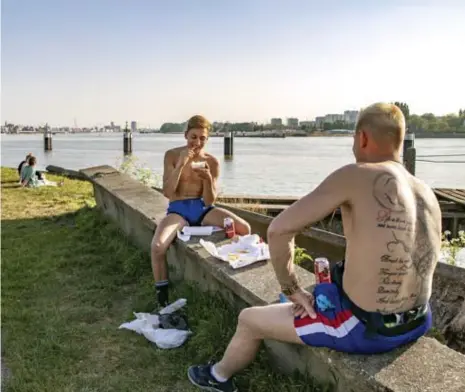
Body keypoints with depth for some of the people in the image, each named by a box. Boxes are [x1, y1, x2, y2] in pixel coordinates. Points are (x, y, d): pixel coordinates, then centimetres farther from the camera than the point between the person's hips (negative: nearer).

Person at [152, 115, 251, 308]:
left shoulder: (212, 162, 0)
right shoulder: (172, 155, -3)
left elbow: (210, 201, -3)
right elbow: (167, 193, -11)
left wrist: (208, 179, -23)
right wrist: (181, 164, -21)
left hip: (202, 208, 2)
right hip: (178, 209, -2)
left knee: (244, 229, -19)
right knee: (157, 246, -31)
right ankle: (161, 295, -10)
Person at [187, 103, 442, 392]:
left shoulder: (355, 176, -18)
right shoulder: (428, 193, 2)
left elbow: (279, 230, -20)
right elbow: (422, 265, 13)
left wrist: (292, 289, -5)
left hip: (363, 329, -7)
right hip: (417, 324, 8)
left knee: (249, 319, 15)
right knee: (323, 293, 39)